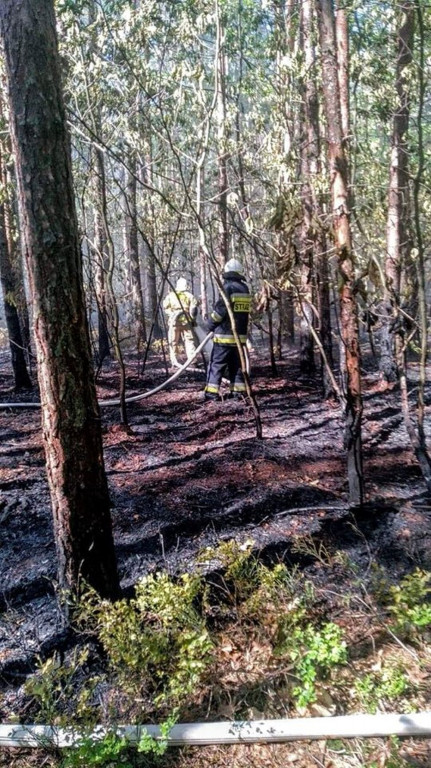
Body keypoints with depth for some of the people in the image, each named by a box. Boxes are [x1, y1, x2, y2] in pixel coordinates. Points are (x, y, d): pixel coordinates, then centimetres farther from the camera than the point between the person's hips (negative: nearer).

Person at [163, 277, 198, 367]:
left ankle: (174, 362, 7)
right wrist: (193, 319, 2)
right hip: (186, 321, 0)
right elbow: (194, 308, -5)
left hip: (173, 321, 1)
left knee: (173, 342, 8)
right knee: (189, 341, 5)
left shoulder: (170, 295, 7)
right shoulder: (189, 295, 3)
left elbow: (165, 307, 4)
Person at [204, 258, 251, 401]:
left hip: (224, 335, -6)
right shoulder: (245, 289, 9)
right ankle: (238, 391, 14)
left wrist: (210, 325, -1)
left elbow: (219, 310, -14)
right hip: (240, 335, 6)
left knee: (217, 364, 0)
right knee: (237, 365, 13)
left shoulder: (228, 288, -12)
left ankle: (212, 392, -1)